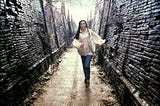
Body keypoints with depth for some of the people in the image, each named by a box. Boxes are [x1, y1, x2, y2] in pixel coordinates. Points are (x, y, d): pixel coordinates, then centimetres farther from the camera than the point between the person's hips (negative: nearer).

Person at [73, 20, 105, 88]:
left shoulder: (89, 31, -3)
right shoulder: (78, 34, 0)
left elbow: (96, 37, 7)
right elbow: (75, 42, -5)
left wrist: (101, 42, 2)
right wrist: (79, 45, -23)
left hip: (89, 51, -3)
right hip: (82, 52, 3)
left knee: (87, 65, -16)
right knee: (84, 66, 14)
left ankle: (87, 79, 7)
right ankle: (86, 78, 37)